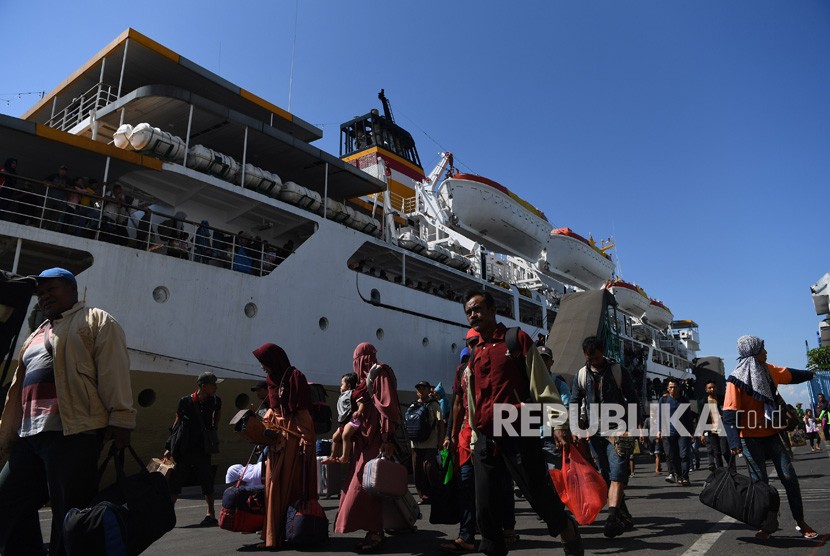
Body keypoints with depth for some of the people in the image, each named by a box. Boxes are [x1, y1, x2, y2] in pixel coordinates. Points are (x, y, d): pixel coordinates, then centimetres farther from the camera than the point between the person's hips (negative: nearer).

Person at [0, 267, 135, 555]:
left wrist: (119, 419, -18)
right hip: (29, 436, 9)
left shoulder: (96, 320, 4)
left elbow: (113, 371, -9)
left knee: (68, 515, -6)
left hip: (72, 432, -8)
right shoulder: (35, 337, 28)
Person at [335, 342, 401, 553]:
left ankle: (376, 534, -1)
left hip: (376, 439, -9)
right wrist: (353, 435, 21)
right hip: (366, 439, 9)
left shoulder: (380, 372, -8)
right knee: (364, 485, 9)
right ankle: (376, 531, 16)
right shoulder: (367, 378, 19)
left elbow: (388, 405, -17)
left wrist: (388, 439, -23)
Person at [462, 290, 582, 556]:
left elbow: (541, 384, -2)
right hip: (486, 441, 5)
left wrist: (558, 423, -8)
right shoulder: (475, 354, 15)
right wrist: (475, 438, 19)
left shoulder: (517, 339, 1)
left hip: (519, 436, -5)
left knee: (541, 496, 3)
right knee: (486, 509, 4)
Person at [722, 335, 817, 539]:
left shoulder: (768, 370, 3)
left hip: (770, 433, 6)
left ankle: (801, 522, 15)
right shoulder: (737, 379, -16)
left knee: (789, 476, 2)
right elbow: (730, 413, -19)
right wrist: (734, 442, -25)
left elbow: (791, 375, 24)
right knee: (760, 480, 0)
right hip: (750, 437, -6)